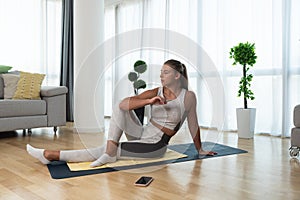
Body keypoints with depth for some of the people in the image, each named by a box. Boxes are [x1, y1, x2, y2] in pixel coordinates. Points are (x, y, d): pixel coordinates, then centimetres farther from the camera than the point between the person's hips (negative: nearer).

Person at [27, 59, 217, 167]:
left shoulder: (188, 96, -8)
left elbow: (193, 125, 3)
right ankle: (109, 152, -20)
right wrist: (149, 102, -28)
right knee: (119, 107, -16)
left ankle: (51, 155, -9)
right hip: (142, 134, 5)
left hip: (154, 147, -5)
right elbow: (125, 103, -12)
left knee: (100, 152, -13)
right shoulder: (156, 92, 1)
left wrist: (200, 150, 12)